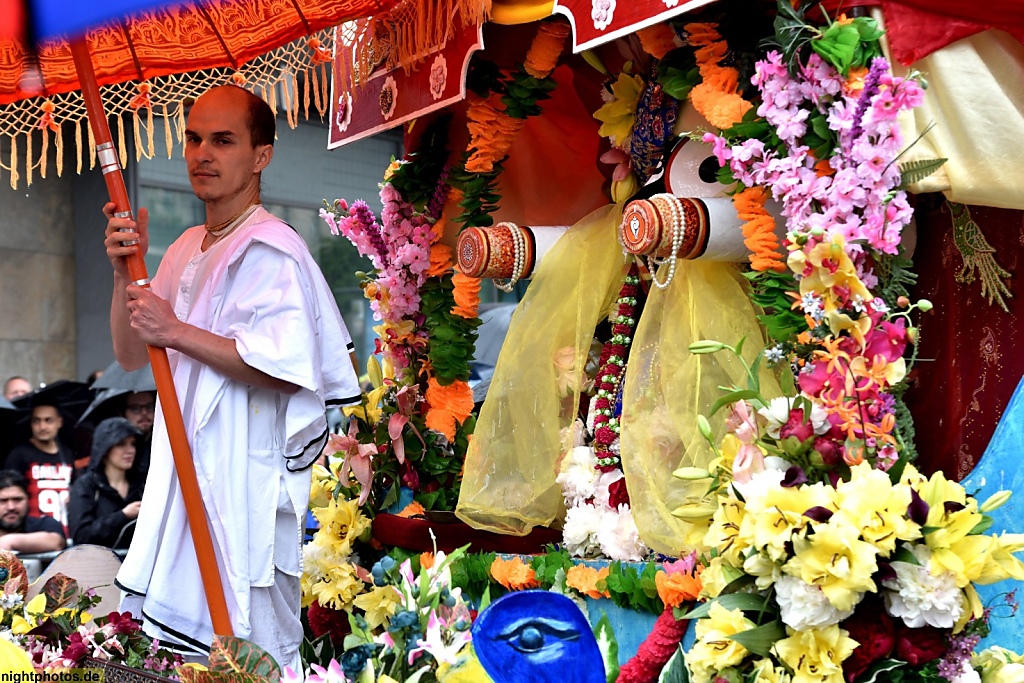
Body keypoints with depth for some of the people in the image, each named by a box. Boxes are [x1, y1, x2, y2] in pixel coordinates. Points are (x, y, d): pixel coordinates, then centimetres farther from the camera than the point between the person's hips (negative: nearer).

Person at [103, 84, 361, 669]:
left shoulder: (272, 249, -13)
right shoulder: (187, 248, 15)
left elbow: (287, 370, -24)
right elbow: (132, 355, 14)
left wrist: (178, 332, -22)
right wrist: (125, 273, -2)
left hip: (247, 480, -9)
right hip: (188, 470, 9)